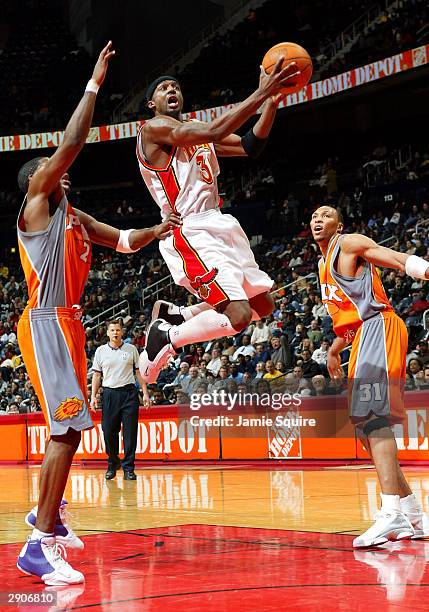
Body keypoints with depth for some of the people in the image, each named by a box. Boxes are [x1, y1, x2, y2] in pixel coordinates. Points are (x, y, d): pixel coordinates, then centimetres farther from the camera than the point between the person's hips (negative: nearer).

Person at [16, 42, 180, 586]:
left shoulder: (74, 218, 19)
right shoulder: (37, 205, -6)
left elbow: (124, 241, 24)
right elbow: (70, 144, -16)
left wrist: (157, 231, 3)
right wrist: (94, 83, -11)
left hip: (66, 323, 10)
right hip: (47, 323, -10)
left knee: (67, 427, 21)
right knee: (68, 428, -18)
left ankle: (46, 512, 38)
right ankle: (40, 545, -19)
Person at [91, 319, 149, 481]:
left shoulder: (131, 349, 8)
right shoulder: (101, 351, 7)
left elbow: (139, 372, 10)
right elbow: (97, 375, 10)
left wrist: (145, 393, 3)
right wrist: (93, 396, 2)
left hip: (129, 393, 0)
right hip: (109, 393, 0)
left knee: (130, 432, -3)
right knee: (109, 431, 0)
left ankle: (128, 468, 2)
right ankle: (112, 464, 19)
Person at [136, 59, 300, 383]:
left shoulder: (195, 129, 19)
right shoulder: (154, 128, -8)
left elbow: (250, 146, 12)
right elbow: (214, 132, -23)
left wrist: (271, 102, -2)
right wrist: (260, 94, -23)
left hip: (219, 225, 10)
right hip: (190, 232, -9)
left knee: (263, 304, 14)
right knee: (238, 315, -21)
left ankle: (173, 315, 21)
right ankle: (164, 339, 0)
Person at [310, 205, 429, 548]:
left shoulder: (349, 244, 0)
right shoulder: (324, 266, 26)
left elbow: (395, 257, -16)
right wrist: (334, 349, 43)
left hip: (378, 328, -10)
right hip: (364, 337, 10)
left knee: (374, 417, -24)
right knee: (365, 427, 8)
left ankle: (392, 514, -35)